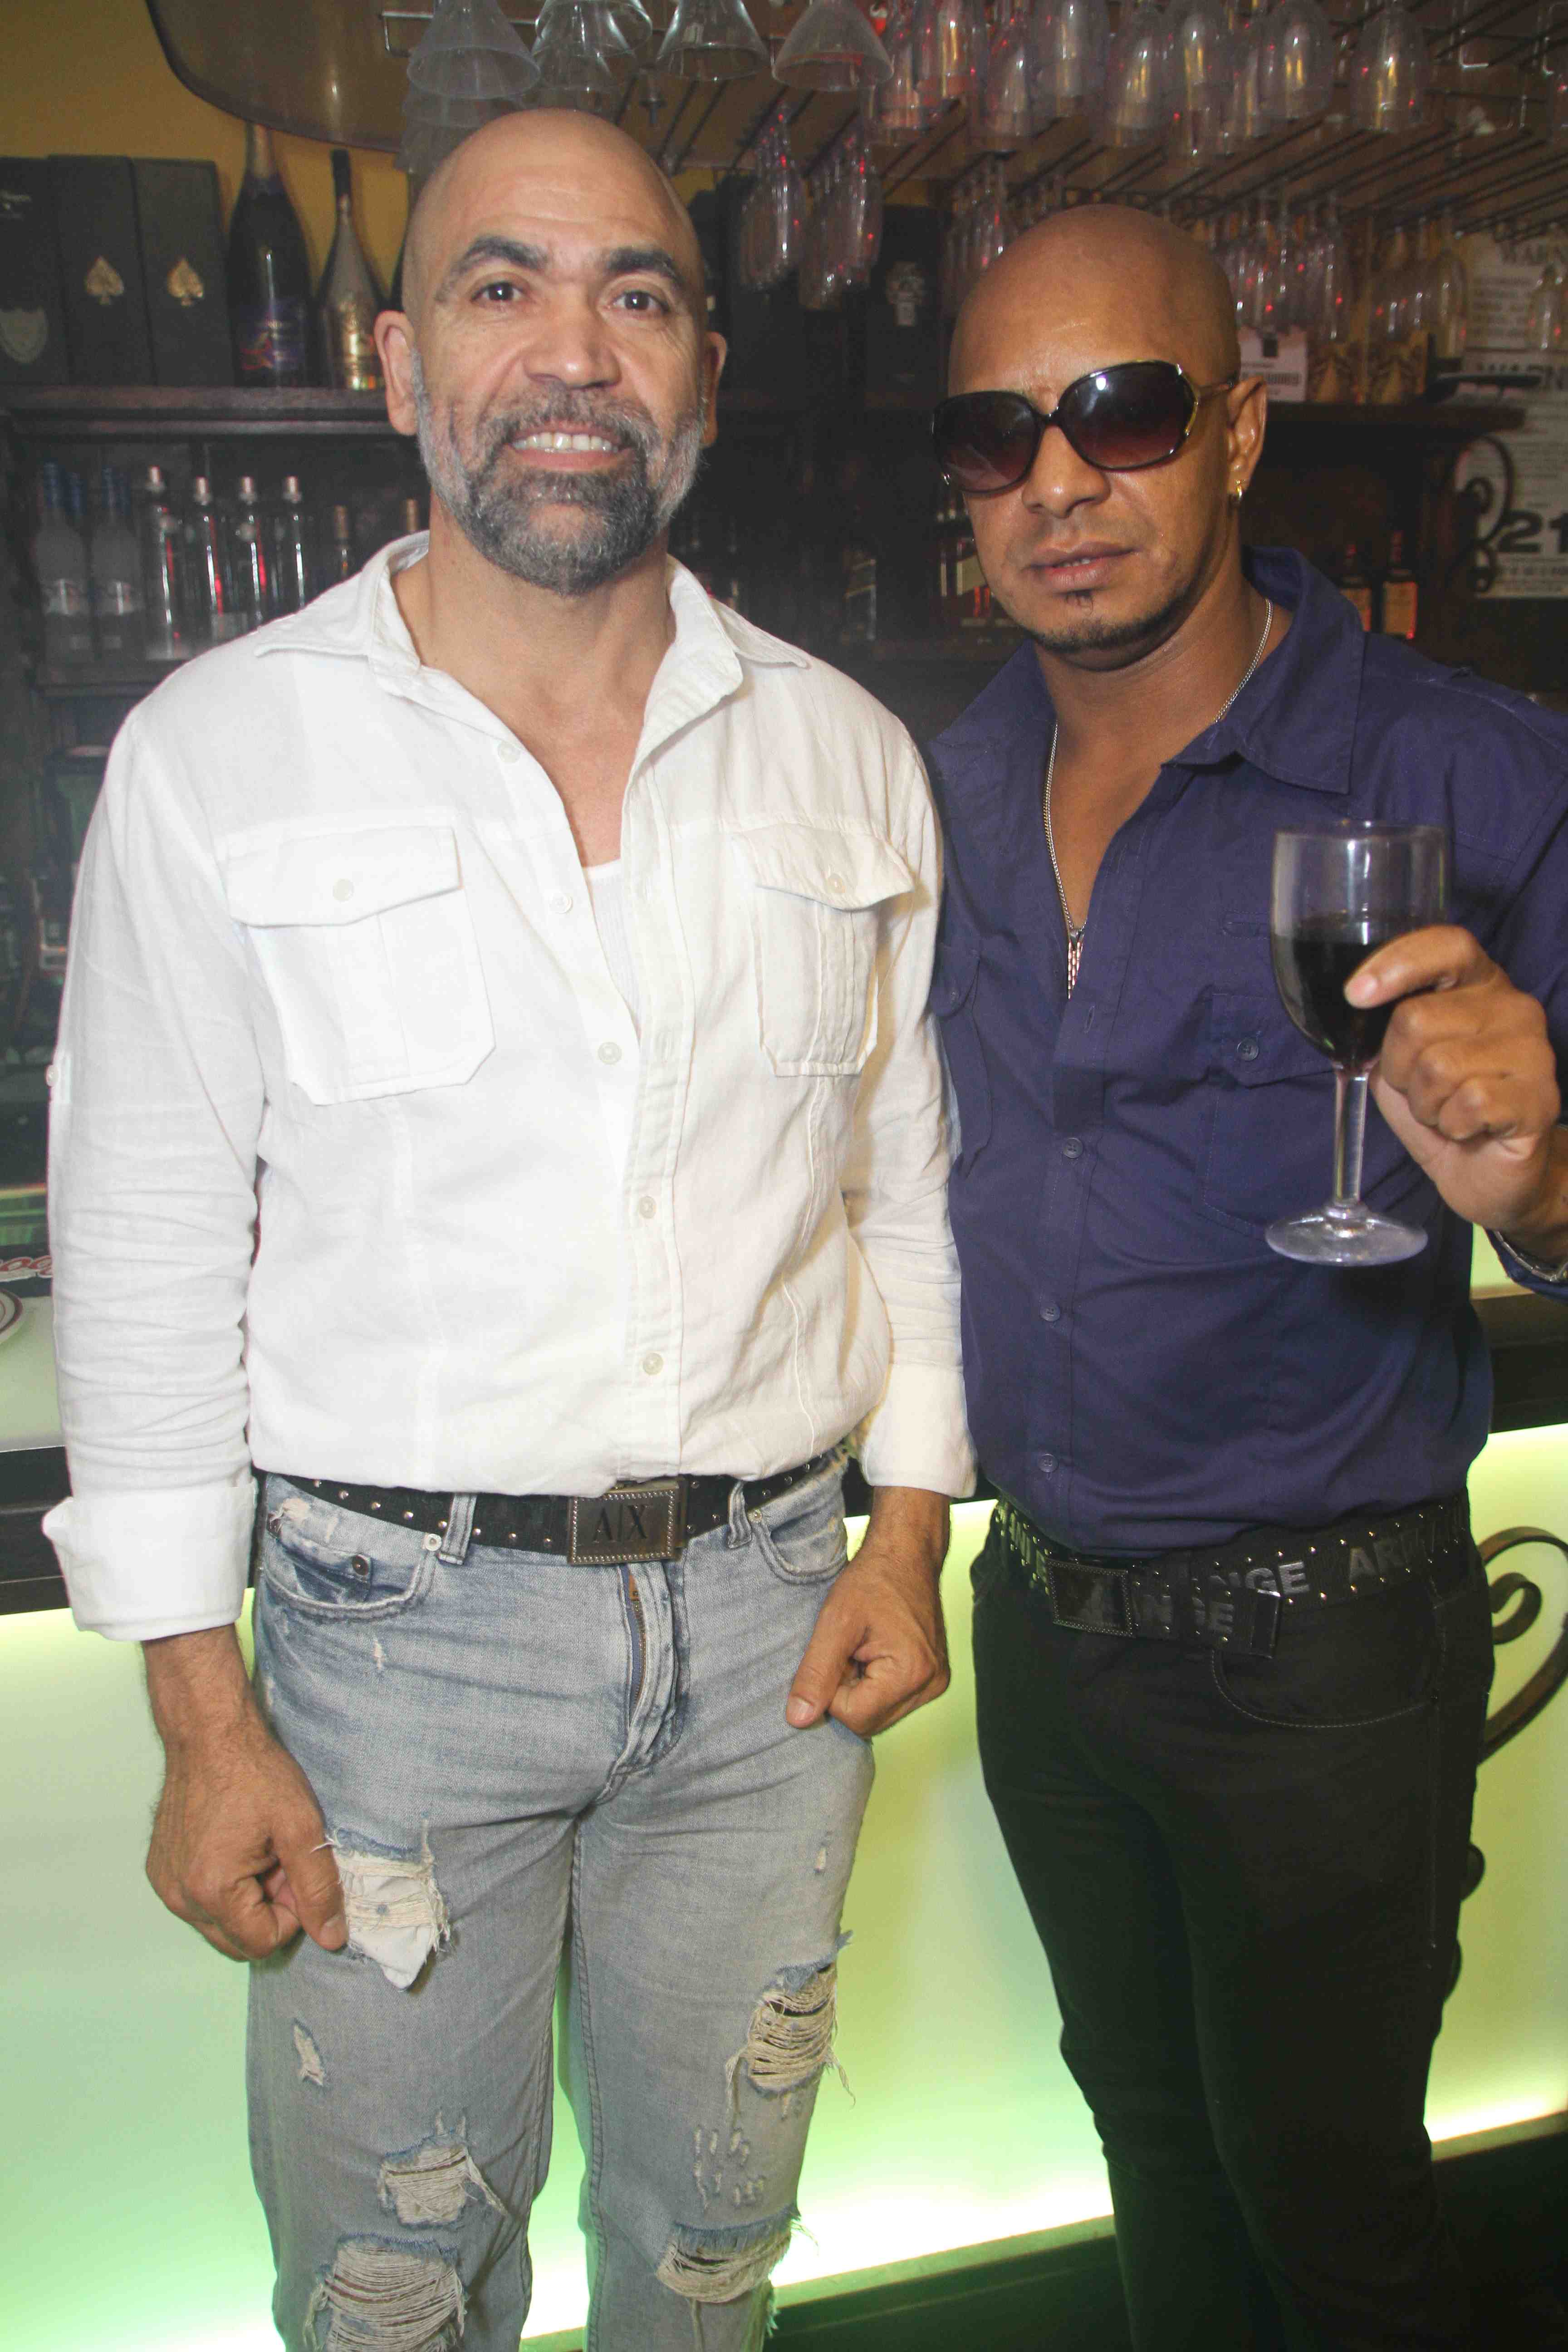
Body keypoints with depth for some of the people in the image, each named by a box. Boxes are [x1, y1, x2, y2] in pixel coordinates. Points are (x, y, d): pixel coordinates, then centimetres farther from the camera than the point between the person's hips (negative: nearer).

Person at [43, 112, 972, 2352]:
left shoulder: (849, 756, 2)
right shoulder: (219, 755, -6)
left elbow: (907, 1173, 9)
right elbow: (149, 1248, -5)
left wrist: (912, 1525, 4)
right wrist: (202, 1714, -6)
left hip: (770, 1607, 3)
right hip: (398, 1614, -2)